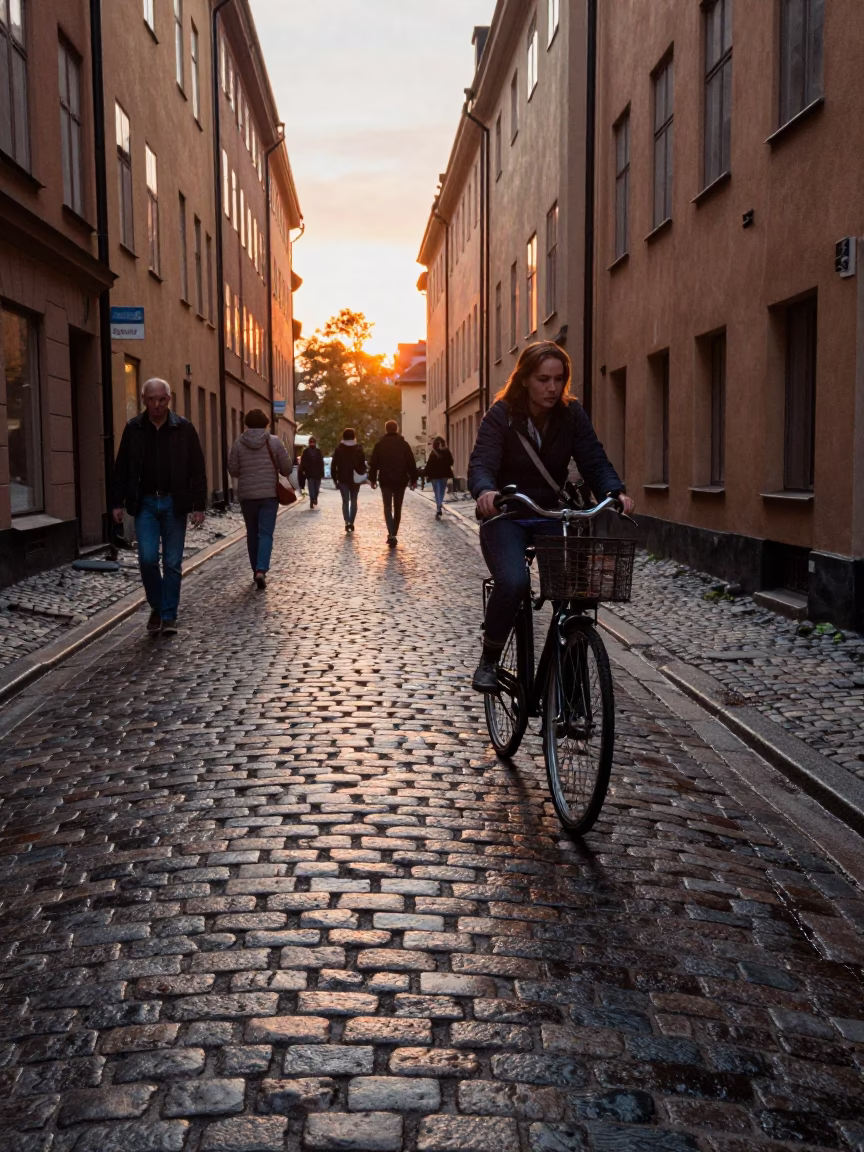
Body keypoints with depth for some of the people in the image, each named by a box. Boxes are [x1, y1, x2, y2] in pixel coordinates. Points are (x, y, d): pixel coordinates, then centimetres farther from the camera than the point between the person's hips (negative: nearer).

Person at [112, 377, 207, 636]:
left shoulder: (184, 428, -1)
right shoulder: (133, 429, 4)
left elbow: (197, 470, 0)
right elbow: (121, 469, 8)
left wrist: (199, 505, -5)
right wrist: (118, 503, 4)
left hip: (174, 503, -1)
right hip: (145, 503, 1)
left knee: (172, 563, 2)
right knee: (147, 558, -7)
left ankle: (169, 616, 12)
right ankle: (156, 607, 16)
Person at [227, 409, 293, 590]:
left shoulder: (238, 443, -2)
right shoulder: (274, 441, -5)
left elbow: (233, 470, 0)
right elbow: (286, 468, -4)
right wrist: (276, 473, 18)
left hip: (247, 494, 2)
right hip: (269, 494, -2)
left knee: (252, 533, 14)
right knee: (266, 533, -2)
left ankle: (256, 570, 21)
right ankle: (261, 570, -19)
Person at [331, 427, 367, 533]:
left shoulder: (339, 449, -1)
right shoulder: (358, 449, 0)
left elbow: (333, 465, -2)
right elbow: (363, 464, -3)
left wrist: (334, 478, 4)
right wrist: (362, 475, 7)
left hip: (343, 479, -1)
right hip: (355, 479, 1)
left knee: (345, 501, 4)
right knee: (353, 500, 10)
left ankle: (347, 522, -12)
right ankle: (351, 523, 4)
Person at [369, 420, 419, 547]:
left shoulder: (380, 445, 0)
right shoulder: (404, 444, 1)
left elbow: (374, 464, 0)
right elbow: (411, 463, 0)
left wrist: (373, 479, 7)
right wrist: (413, 480, 5)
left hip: (386, 481, -1)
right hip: (401, 481, 1)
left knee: (388, 507, 0)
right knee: (397, 508, 13)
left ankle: (391, 535, -18)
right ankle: (393, 534, 18)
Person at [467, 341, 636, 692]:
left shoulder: (572, 414, -1)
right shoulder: (501, 415, -11)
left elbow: (594, 460, -8)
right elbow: (481, 463, -22)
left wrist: (614, 492, -30)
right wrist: (486, 491, -46)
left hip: (551, 516, 4)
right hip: (505, 518, -3)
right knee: (513, 582, -29)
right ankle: (489, 660, -7)